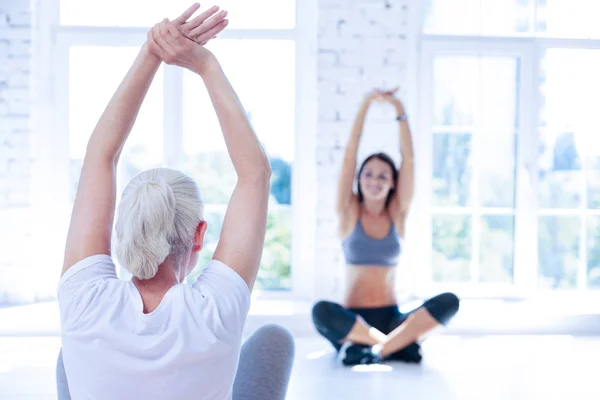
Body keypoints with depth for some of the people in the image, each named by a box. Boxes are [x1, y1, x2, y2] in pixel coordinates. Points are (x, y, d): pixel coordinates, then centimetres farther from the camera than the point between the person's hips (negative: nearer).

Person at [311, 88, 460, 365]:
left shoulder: (397, 214, 9)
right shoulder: (349, 213, 4)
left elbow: (408, 160, 1)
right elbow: (349, 156, -4)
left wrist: (400, 111, -5)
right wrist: (366, 105, -7)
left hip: (392, 319, 2)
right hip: (353, 321, -2)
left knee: (449, 302, -25)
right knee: (321, 311, -36)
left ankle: (378, 349, -28)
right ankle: (402, 343, -26)